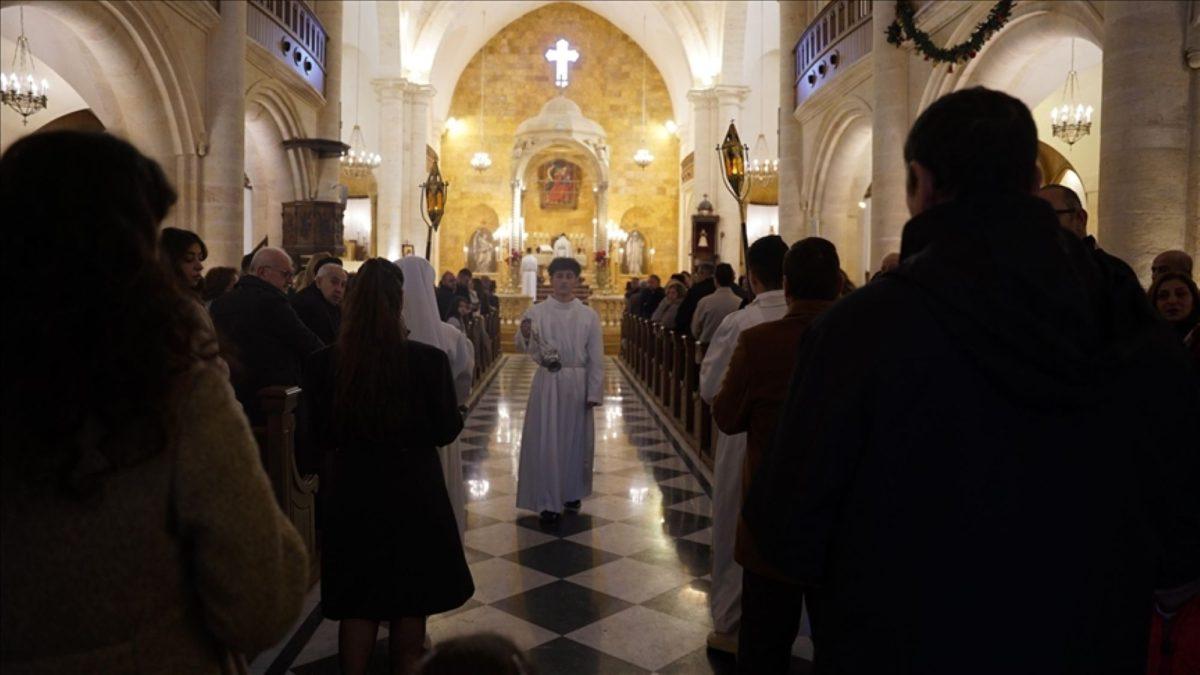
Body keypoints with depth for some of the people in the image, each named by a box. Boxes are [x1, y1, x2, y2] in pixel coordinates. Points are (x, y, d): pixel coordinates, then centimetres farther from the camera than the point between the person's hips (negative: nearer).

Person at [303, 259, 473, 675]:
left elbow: (319, 437, -2)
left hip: (353, 494, 1)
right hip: (414, 493, -1)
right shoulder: (428, 359, -18)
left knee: (357, 605, 17)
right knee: (410, 604, 18)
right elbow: (446, 430, -7)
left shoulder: (323, 363, -12)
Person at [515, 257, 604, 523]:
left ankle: (572, 492, 31)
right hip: (547, 382, -1)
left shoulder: (589, 315, 1)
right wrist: (525, 336, -29)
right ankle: (548, 501, 9)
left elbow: (596, 358, 2)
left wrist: (594, 392, 0)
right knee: (546, 442, 0)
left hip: (577, 383, 2)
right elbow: (525, 348, -8)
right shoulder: (535, 312, -2)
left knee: (576, 439, 12)